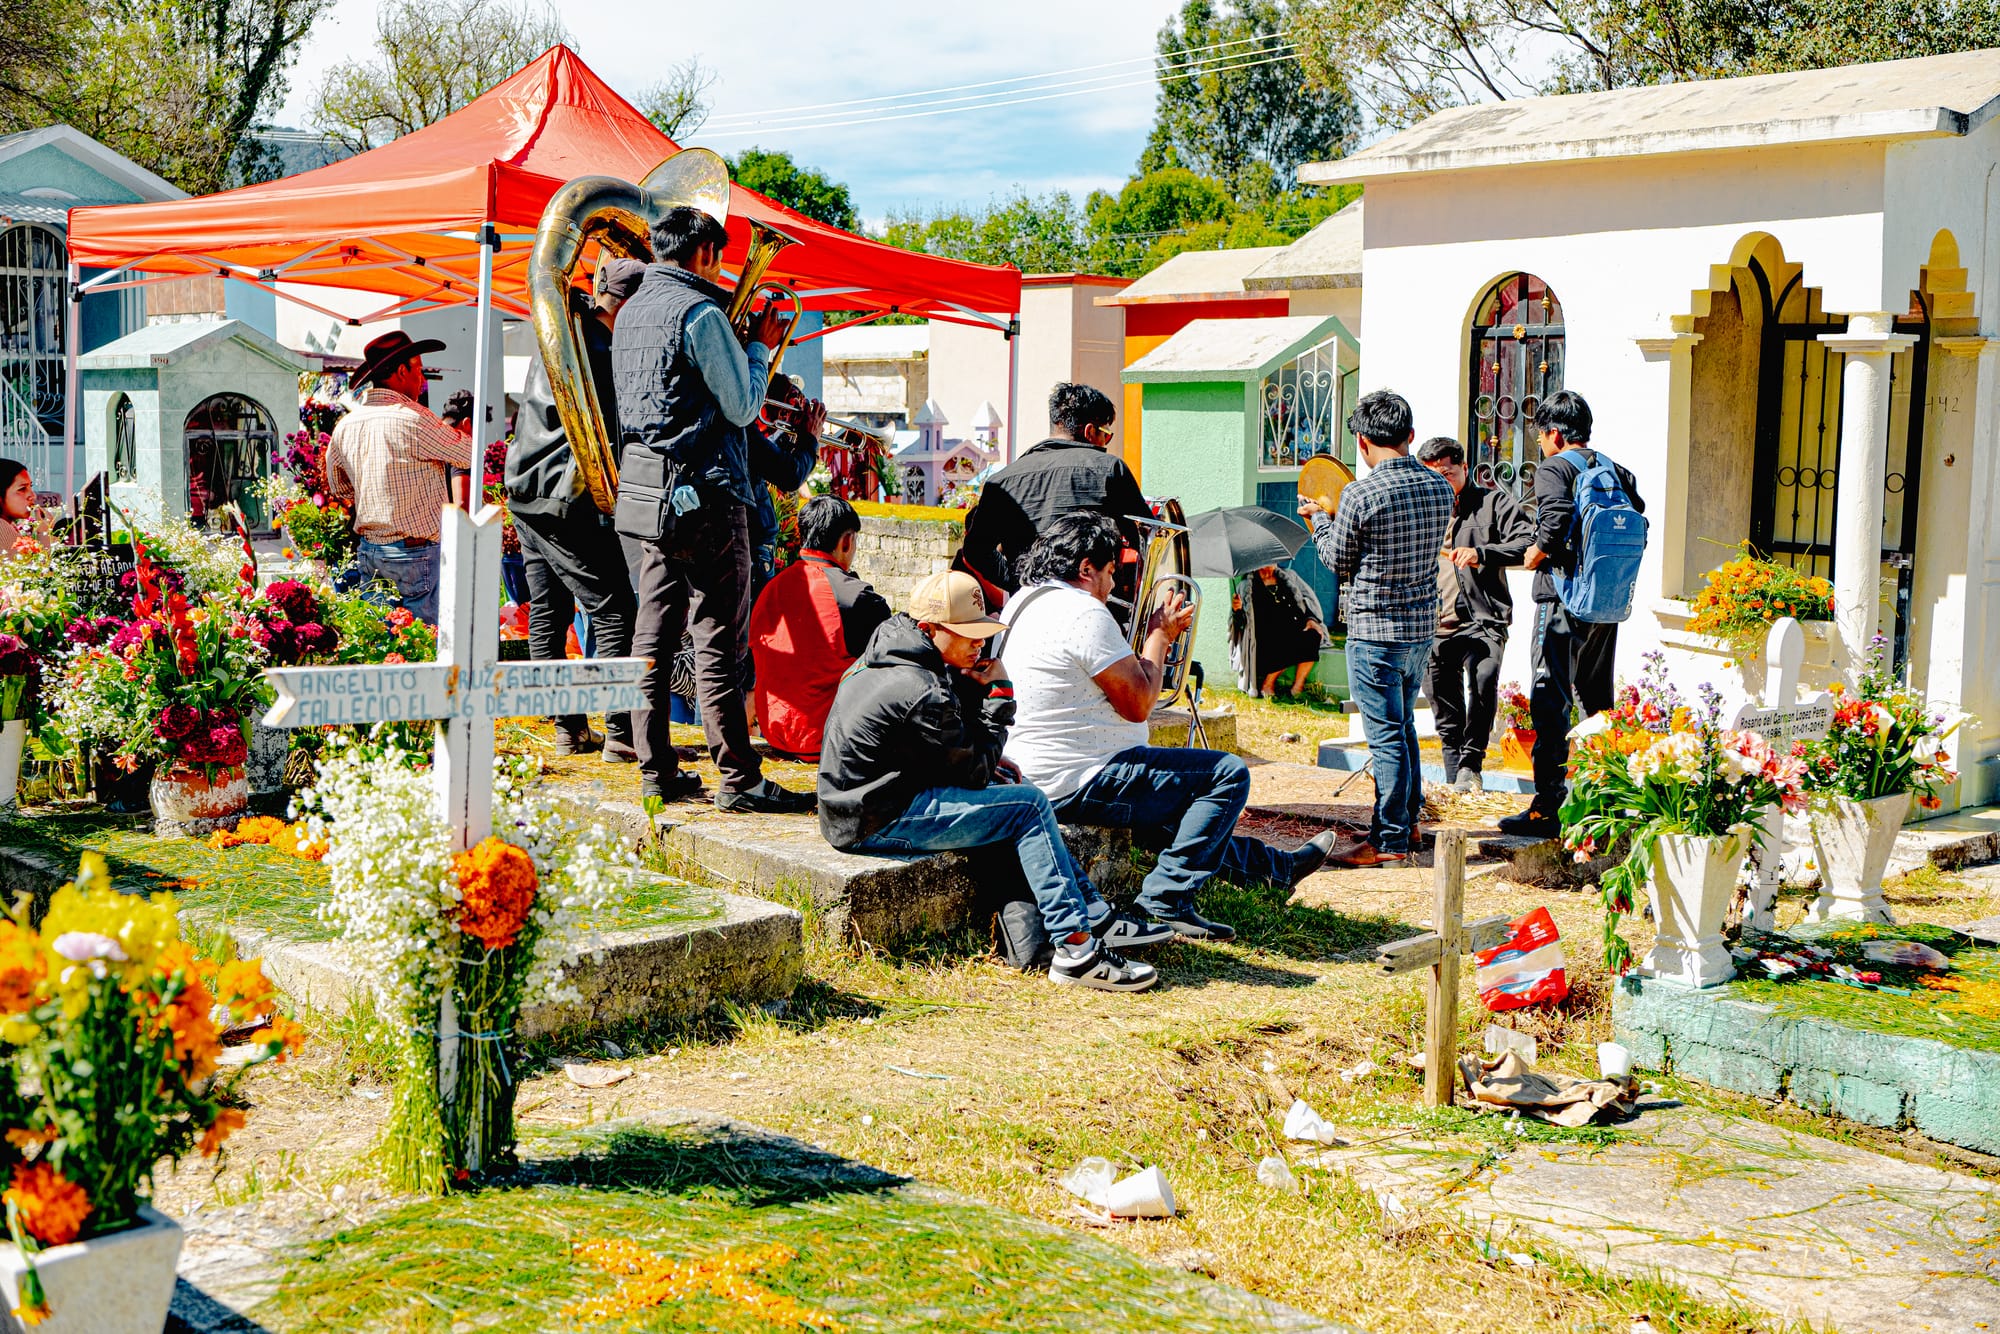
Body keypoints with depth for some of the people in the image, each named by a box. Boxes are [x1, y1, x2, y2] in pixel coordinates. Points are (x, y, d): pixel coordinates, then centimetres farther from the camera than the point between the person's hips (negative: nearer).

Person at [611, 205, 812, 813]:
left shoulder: (631, 312, 16)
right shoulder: (700, 311, -11)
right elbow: (743, 407, -10)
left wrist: (742, 344, 22)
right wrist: (761, 348, 5)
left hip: (645, 489, 9)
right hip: (704, 490, -9)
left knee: (654, 631, 9)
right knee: (717, 638, -7)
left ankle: (657, 770, 13)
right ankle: (739, 779, -4)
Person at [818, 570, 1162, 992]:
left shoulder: (886, 656, 9)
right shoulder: (923, 693, -23)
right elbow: (973, 773, -13)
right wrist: (998, 697, -7)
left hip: (857, 798, 10)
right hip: (878, 822, -10)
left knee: (1012, 783, 15)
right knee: (1028, 806, -11)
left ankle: (1094, 914, 14)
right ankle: (1075, 949, -12)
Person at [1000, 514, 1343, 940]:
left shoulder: (1020, 603, 13)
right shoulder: (1085, 613, -18)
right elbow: (1139, 704, -16)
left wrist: (1158, 632, 19)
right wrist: (1160, 633, -2)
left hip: (1033, 778, 11)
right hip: (1081, 785, -11)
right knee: (1229, 775, -5)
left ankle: (1277, 866, 41)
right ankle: (1166, 900, -4)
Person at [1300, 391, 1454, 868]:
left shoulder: (1361, 494, -17)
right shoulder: (1440, 487, 2)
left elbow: (1339, 563, -5)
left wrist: (1319, 519, 14)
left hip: (1375, 629, -7)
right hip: (1422, 625, 7)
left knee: (1386, 736, -1)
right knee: (1403, 726, 22)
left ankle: (1390, 840, 5)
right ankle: (1407, 819, 32)